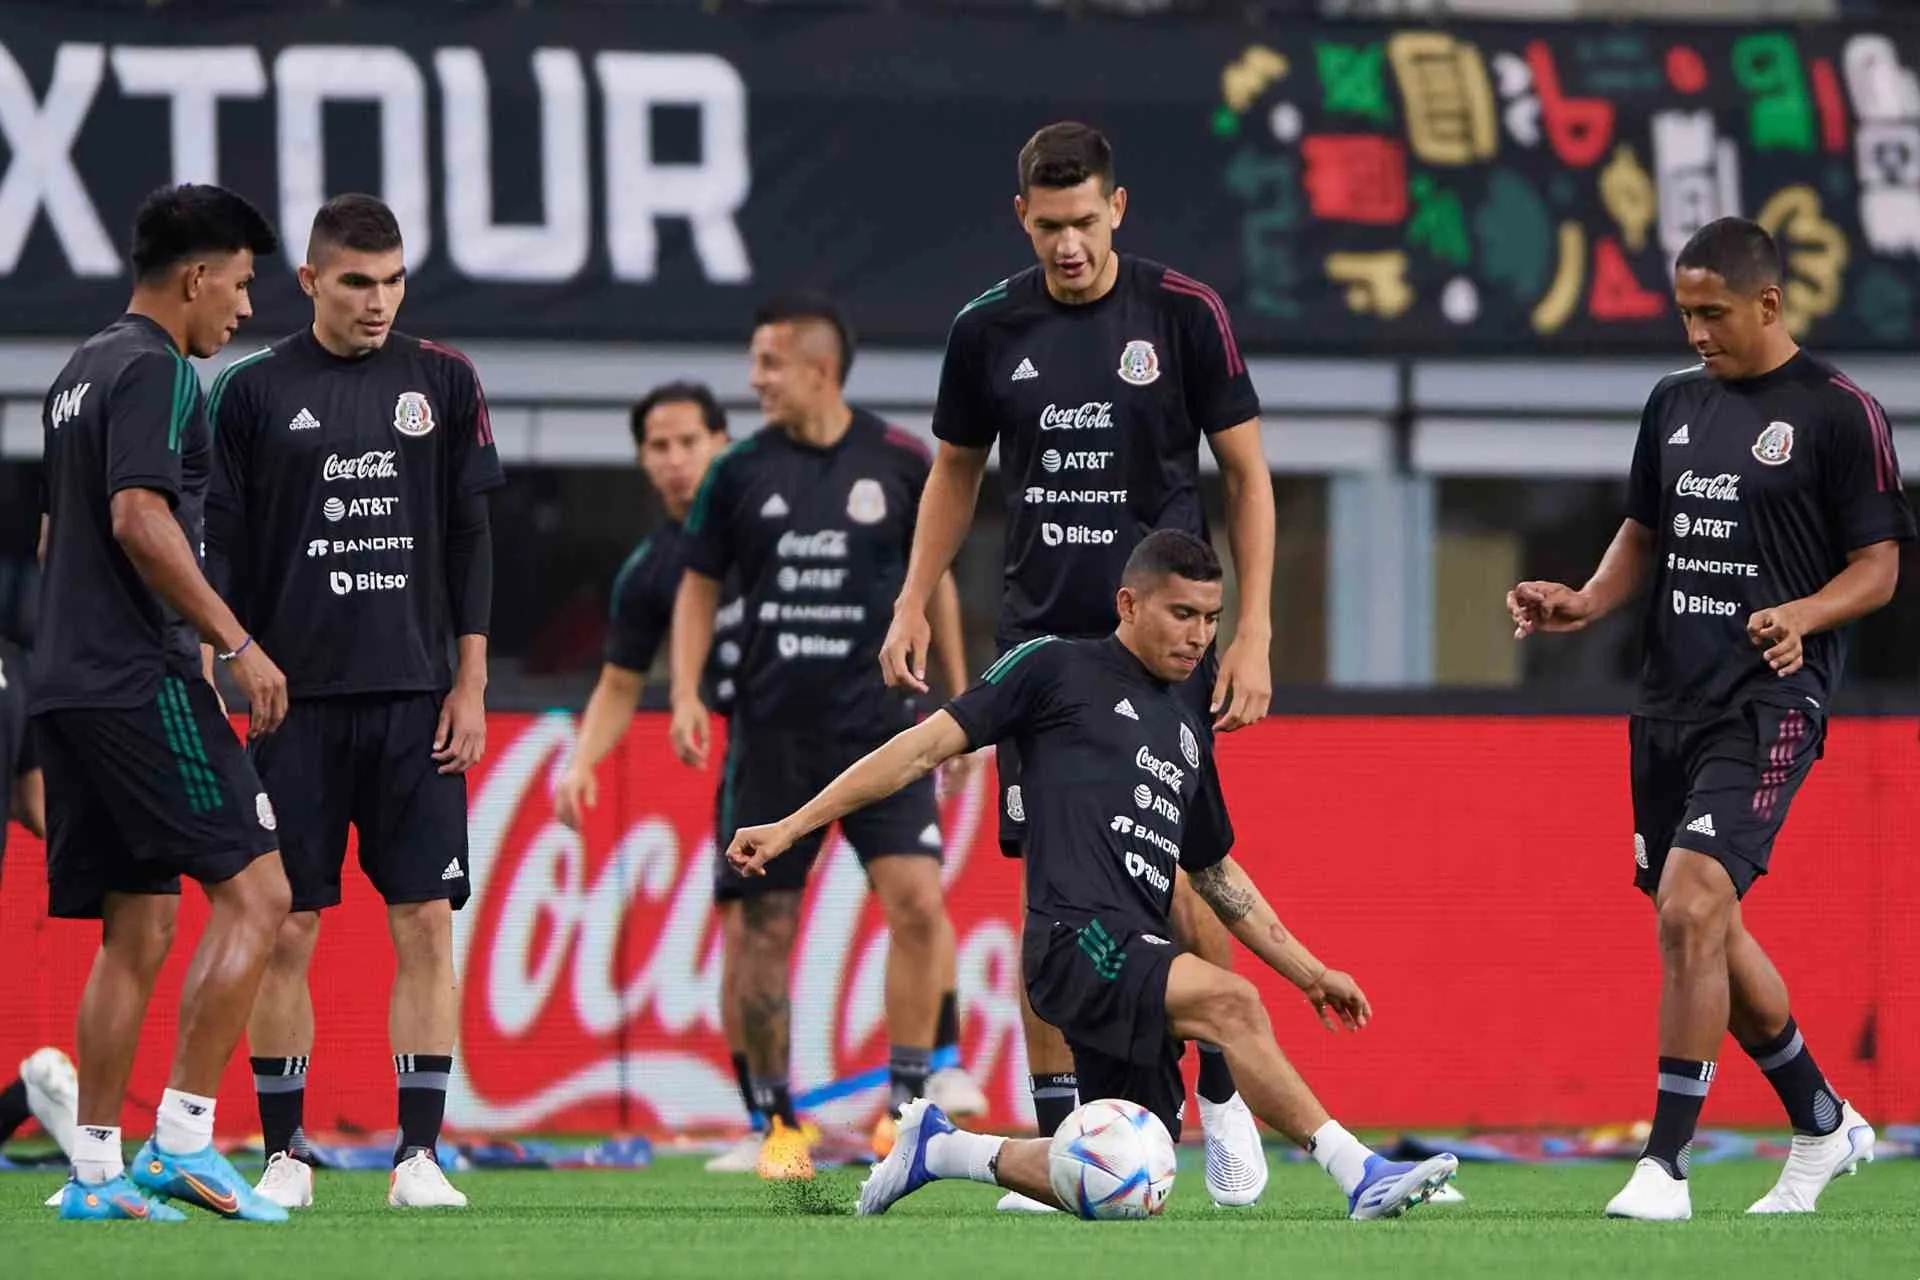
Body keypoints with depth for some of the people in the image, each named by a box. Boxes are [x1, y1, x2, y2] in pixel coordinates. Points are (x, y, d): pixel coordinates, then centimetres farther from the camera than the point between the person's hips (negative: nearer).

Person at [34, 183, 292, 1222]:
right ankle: (182, 1137, -13)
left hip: (67, 688, 10)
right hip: (145, 685, -10)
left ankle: (94, 1170, 7)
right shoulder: (157, 372, -9)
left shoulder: (79, 375, 21)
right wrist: (238, 646, -19)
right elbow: (140, 520, -21)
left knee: (136, 931, 10)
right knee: (253, 894, -8)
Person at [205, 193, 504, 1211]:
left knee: (426, 925, -3)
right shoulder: (254, 392, 2)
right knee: (285, 928, -1)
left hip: (417, 703, 1)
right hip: (297, 700, -1)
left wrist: (470, 685, 3)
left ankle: (419, 1154, 1)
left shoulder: (442, 382, 7)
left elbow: (471, 543, 9)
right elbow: (223, 554, 3)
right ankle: (283, 1153, 7)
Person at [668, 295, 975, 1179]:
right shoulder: (740, 472, 2)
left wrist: (958, 691, 14)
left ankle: (904, 1100, -5)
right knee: (765, 927, 1)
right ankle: (777, 1119, 15)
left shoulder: (900, 462, 1)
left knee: (916, 900, -16)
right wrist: (686, 693, -2)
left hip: (878, 720, -1)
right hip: (771, 731, 1)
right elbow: (699, 585, 11)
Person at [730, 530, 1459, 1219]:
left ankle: (938, 1149, 22)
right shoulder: (1056, 670, 4)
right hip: (1077, 937, -8)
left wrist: (1309, 973, 29)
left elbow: (1215, 874, 33)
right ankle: (1359, 1174, -34)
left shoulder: (1185, 733, 24)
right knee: (1229, 1001, -32)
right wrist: (793, 826, -2)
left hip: (1138, 967, 8)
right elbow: (930, 745, 3)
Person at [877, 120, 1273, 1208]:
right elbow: (956, 474, 17)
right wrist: (914, 605, 7)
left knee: (1178, 875, -7)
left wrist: (1253, 635, -6)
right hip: (1042, 637, 3)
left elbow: (1248, 473, 0)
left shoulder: (1185, 313, -5)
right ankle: (1057, 1136, 4)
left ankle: (1224, 1090, 14)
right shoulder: (989, 330, 3)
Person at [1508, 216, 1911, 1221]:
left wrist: (1799, 616, -23)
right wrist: (1587, 602, 3)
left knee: (1692, 904, -21)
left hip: (1771, 697, -7)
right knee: (1708, 931, 12)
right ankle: (1823, 1126, 32)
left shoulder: (1838, 413, -5)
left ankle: (1665, 1163, -17)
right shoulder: (1676, 404, 13)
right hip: (1670, 697, 7)